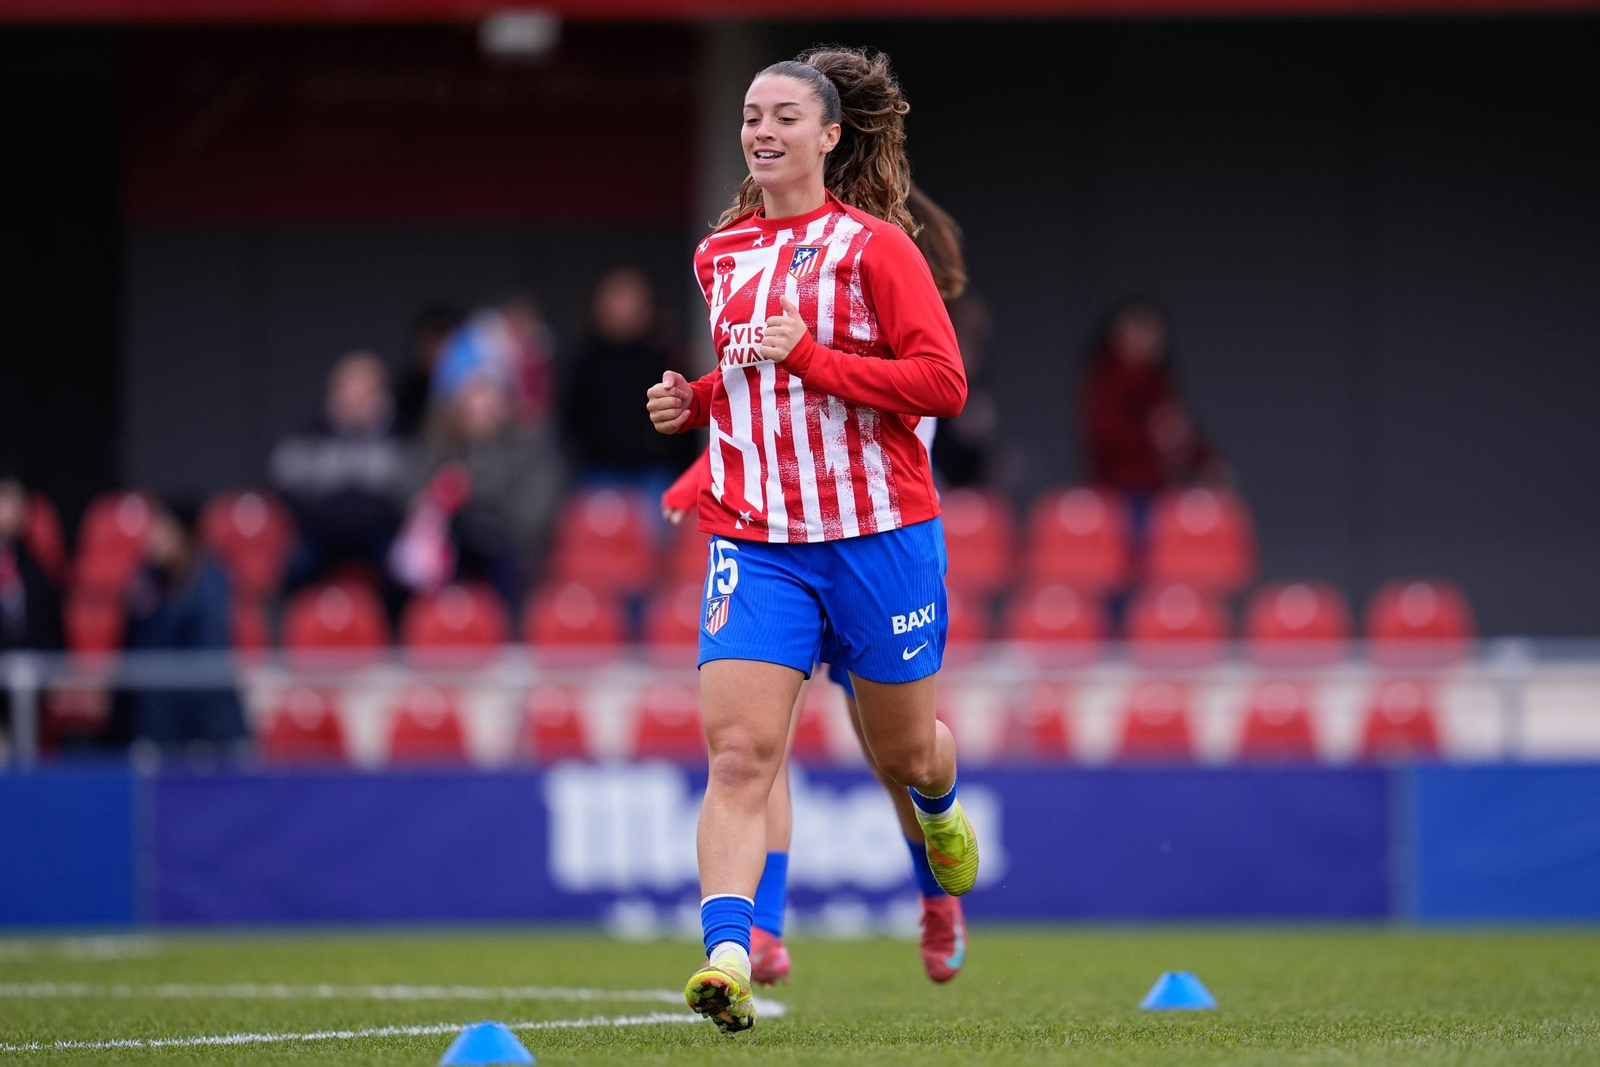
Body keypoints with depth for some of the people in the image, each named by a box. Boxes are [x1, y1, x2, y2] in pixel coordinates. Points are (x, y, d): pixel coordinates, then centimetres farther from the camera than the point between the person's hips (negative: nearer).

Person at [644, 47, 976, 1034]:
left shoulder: (873, 245, -6)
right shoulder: (723, 257, 12)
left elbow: (943, 383, -12)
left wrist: (808, 358, -20)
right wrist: (694, 402, 7)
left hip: (879, 532, -3)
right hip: (755, 536, 3)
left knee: (902, 748, 14)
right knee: (739, 753, -16)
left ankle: (938, 807, 51)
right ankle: (728, 958, -26)